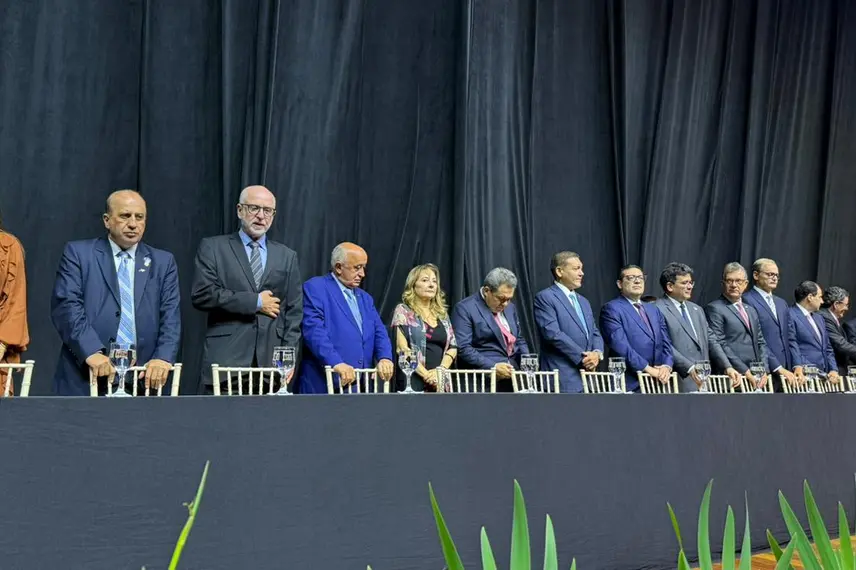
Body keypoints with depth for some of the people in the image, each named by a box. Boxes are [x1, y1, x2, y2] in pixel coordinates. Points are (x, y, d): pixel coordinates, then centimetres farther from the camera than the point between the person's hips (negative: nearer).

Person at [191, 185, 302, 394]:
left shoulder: (287, 256, 15)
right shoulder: (212, 247, 6)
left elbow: (294, 311, 11)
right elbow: (202, 294, -8)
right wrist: (255, 302, -7)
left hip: (271, 361, 2)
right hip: (224, 359, -2)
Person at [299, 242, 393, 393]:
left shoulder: (365, 298, 21)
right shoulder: (315, 288, -2)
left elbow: (379, 332, 13)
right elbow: (314, 329, -15)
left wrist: (384, 358, -8)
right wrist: (336, 363, -27)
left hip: (360, 386, 7)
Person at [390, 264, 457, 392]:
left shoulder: (442, 314, 17)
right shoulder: (403, 311, 1)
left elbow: (453, 346, 12)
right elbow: (402, 348, -9)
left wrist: (441, 370, -6)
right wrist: (426, 374, -15)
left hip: (440, 383, 5)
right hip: (413, 382, -4)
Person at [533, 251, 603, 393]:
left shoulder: (583, 301, 22)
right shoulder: (545, 297, -5)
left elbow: (595, 333, 20)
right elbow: (552, 333, -15)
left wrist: (597, 353, -3)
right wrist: (582, 357, -14)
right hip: (563, 379, -8)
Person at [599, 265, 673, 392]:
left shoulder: (654, 310, 20)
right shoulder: (611, 309, -4)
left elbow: (666, 343, 13)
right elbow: (620, 346, -15)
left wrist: (667, 366, -6)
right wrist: (647, 368, -18)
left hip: (657, 382, 6)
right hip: (630, 383, -6)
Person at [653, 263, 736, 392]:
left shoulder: (697, 310, 20)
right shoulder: (658, 310, -7)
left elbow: (711, 341, 18)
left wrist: (727, 367, 5)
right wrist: (690, 368, -23)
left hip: (704, 380, 7)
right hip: (681, 382, -7)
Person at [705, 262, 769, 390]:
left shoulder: (751, 310, 21)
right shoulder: (714, 309, -3)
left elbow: (760, 342, 20)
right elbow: (719, 345, -11)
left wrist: (763, 370, 3)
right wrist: (745, 371, -14)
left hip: (756, 378, 6)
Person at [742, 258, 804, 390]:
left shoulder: (782, 303, 21)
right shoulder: (747, 301, -6)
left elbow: (791, 338, 16)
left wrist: (798, 366, 1)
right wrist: (779, 369, -16)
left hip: (786, 371, 7)